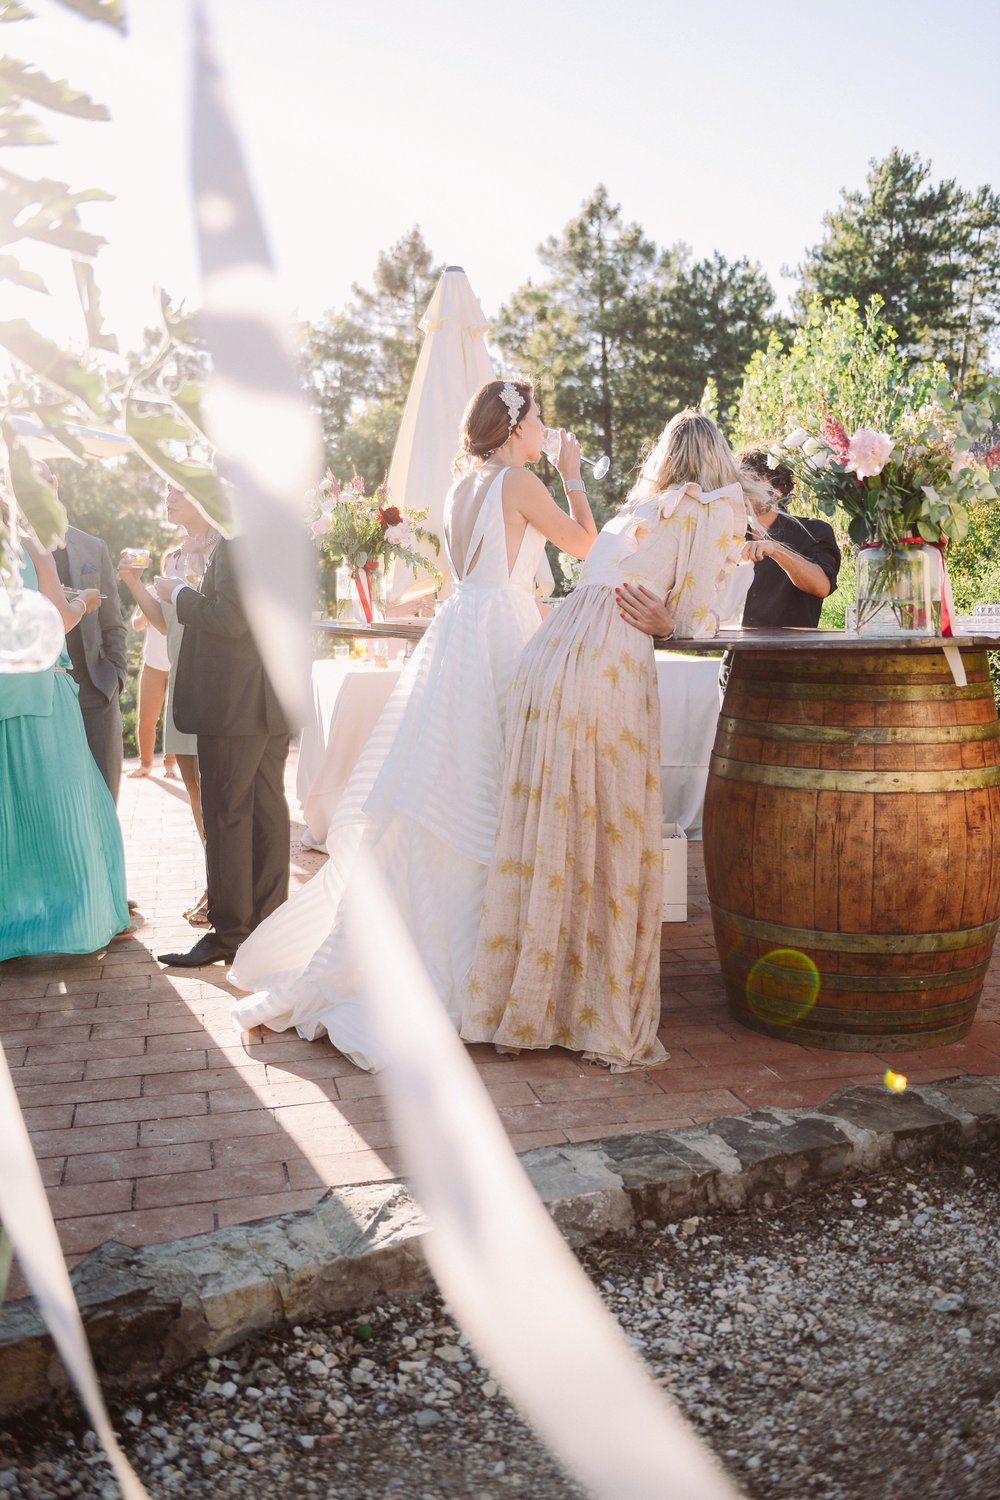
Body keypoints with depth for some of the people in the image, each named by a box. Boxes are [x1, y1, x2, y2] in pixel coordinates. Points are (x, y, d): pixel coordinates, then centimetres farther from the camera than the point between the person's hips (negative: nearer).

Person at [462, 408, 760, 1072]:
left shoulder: (642, 506, 29)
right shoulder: (720, 507, 11)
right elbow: (698, 619, 5)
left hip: (550, 649, 6)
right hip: (610, 667, -6)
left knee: (547, 830, 10)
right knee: (612, 836, 0)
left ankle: (531, 998, 18)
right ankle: (602, 1015, 6)